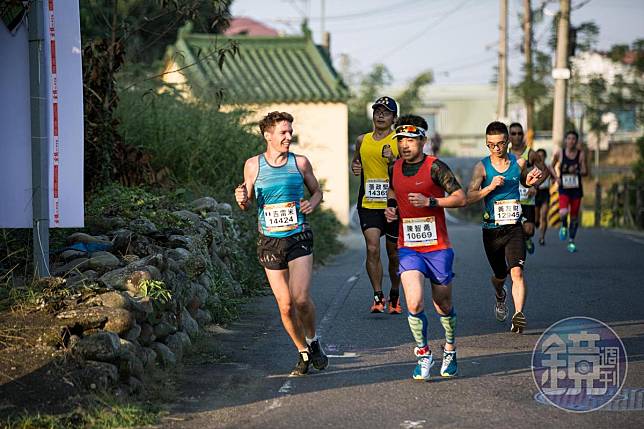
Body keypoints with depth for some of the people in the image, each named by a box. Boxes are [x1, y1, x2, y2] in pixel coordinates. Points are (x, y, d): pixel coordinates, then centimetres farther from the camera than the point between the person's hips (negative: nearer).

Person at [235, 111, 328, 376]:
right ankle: (304, 353, 20)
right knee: (285, 305, 1)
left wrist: (312, 204, -6)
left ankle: (313, 341, 11)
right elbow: (247, 205, 11)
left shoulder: (300, 163, 2)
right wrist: (242, 200, -12)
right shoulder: (253, 165, 2)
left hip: (299, 237, -1)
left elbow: (317, 191, 15)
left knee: (301, 297, -17)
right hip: (270, 242, 1)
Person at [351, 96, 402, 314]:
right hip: (368, 204, 2)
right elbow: (355, 160, 27)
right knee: (372, 249, -15)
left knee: (394, 254, 10)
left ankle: (394, 296, 29)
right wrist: (355, 167, 5)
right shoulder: (362, 140, 9)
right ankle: (378, 296, -9)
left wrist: (393, 160, -22)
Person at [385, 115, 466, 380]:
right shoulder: (395, 169, 6)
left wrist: (430, 202, -21)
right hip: (408, 248, 2)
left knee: (443, 306, 11)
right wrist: (391, 209, 5)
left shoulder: (435, 167, -9)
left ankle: (450, 349, 38)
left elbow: (460, 198, -11)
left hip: (438, 247, -2)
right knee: (414, 303, -17)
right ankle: (423, 353, 3)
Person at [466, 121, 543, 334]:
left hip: (514, 227, 0)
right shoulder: (482, 167, -6)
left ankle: (519, 315, -23)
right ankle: (500, 296, 50)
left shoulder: (519, 163, 1)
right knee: (500, 275, 16)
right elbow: (469, 197, -12)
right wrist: (491, 187, -25)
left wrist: (533, 179, 0)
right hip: (491, 229, 0)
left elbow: (526, 182, 23)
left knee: (517, 271, -20)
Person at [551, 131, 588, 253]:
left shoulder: (581, 154, -3)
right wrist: (556, 177, -4)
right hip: (564, 189, -1)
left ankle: (571, 242, 24)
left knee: (574, 216, 8)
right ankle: (564, 226, 11)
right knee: (563, 212, -24)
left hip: (576, 189, 1)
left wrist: (577, 171, -20)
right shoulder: (559, 153, -3)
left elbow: (585, 172, 1)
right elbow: (552, 167, 13)